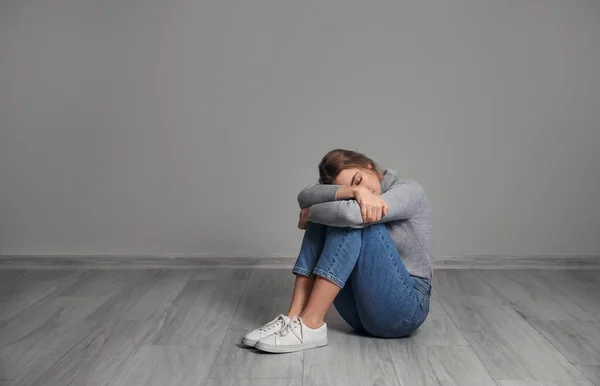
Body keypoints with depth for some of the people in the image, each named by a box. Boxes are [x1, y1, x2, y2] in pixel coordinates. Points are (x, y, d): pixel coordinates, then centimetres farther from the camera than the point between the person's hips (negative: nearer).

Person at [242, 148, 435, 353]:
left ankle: (310, 324, -28)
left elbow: (351, 214, -29)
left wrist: (309, 213, -12)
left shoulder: (409, 191, -9)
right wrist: (354, 192, -31)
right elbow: (306, 196, -15)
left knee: (356, 220, -26)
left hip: (405, 309, -5)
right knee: (325, 214, -12)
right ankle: (295, 316, -20)